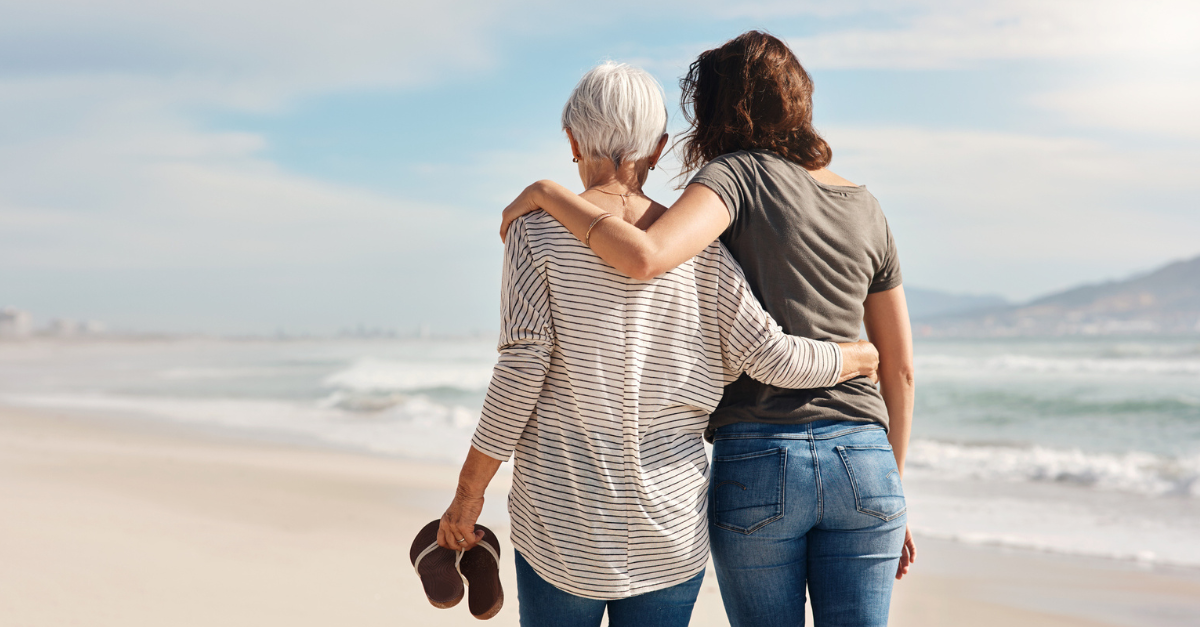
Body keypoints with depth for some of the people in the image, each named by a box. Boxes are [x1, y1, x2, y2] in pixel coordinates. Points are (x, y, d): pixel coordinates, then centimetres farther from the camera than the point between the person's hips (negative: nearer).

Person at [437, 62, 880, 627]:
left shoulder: (537, 230, -6)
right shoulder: (696, 245, -1)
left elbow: (520, 374, -12)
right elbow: (770, 355, -4)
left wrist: (469, 490, -3)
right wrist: (861, 356, 14)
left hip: (562, 521, -2)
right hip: (672, 523, 2)